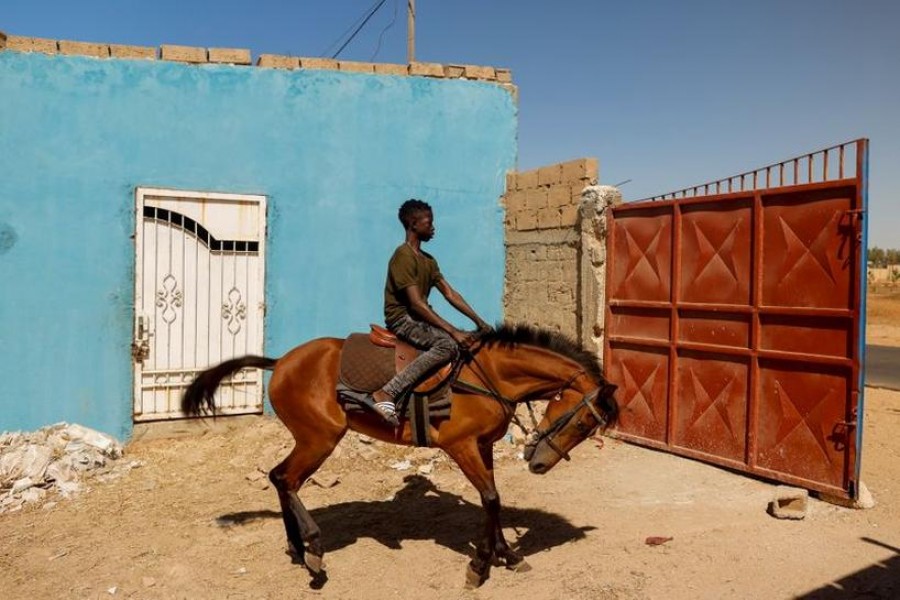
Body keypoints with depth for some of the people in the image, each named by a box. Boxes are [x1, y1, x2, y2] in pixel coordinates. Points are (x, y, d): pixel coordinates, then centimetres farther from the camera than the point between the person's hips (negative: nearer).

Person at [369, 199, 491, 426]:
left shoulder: (428, 260, 15)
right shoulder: (404, 256, -15)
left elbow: (450, 294, 13)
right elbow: (416, 304, -22)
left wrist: (479, 321, 3)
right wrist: (452, 331, -25)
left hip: (420, 318, 9)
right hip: (402, 318, -9)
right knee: (448, 344, -33)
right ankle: (386, 394, -36)